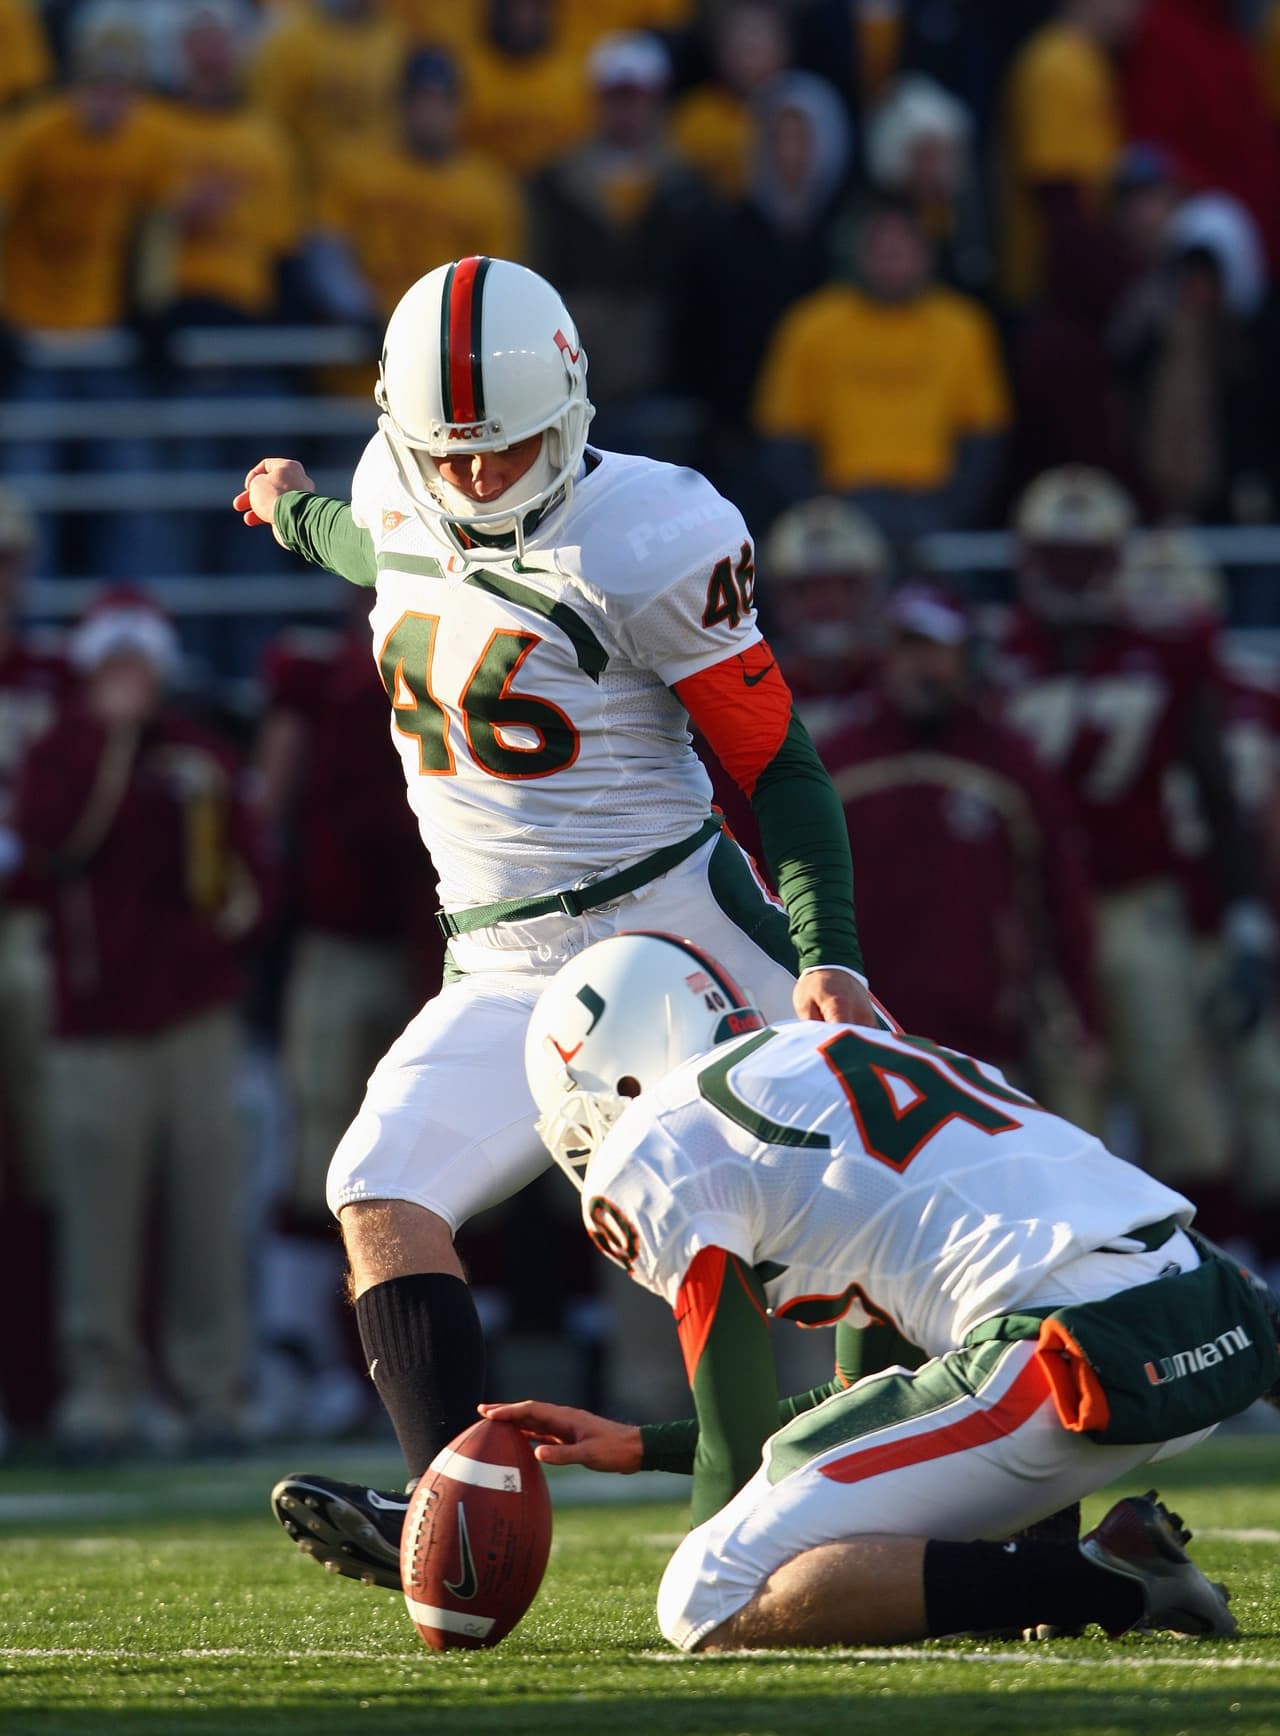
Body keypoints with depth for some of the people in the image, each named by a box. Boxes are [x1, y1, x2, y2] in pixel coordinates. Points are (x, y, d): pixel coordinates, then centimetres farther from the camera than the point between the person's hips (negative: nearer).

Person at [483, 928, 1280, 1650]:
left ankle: (1113, 1584, -12)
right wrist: (640, 1447, 37)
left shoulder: (656, 1154, 5)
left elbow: (739, 1453, 6)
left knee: (714, 1607, -7)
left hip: (1079, 1366, -9)